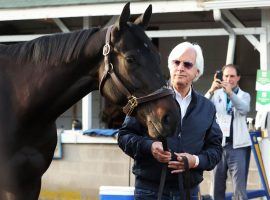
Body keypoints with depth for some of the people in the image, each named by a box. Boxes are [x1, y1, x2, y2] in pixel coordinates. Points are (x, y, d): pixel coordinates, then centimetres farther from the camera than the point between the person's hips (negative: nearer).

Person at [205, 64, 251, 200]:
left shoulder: (244, 95, 10)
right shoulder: (217, 94, 9)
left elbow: (245, 109, -13)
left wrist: (230, 93, -28)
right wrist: (211, 90, -26)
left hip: (237, 146, -1)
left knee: (240, 188, -7)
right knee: (218, 186, 6)